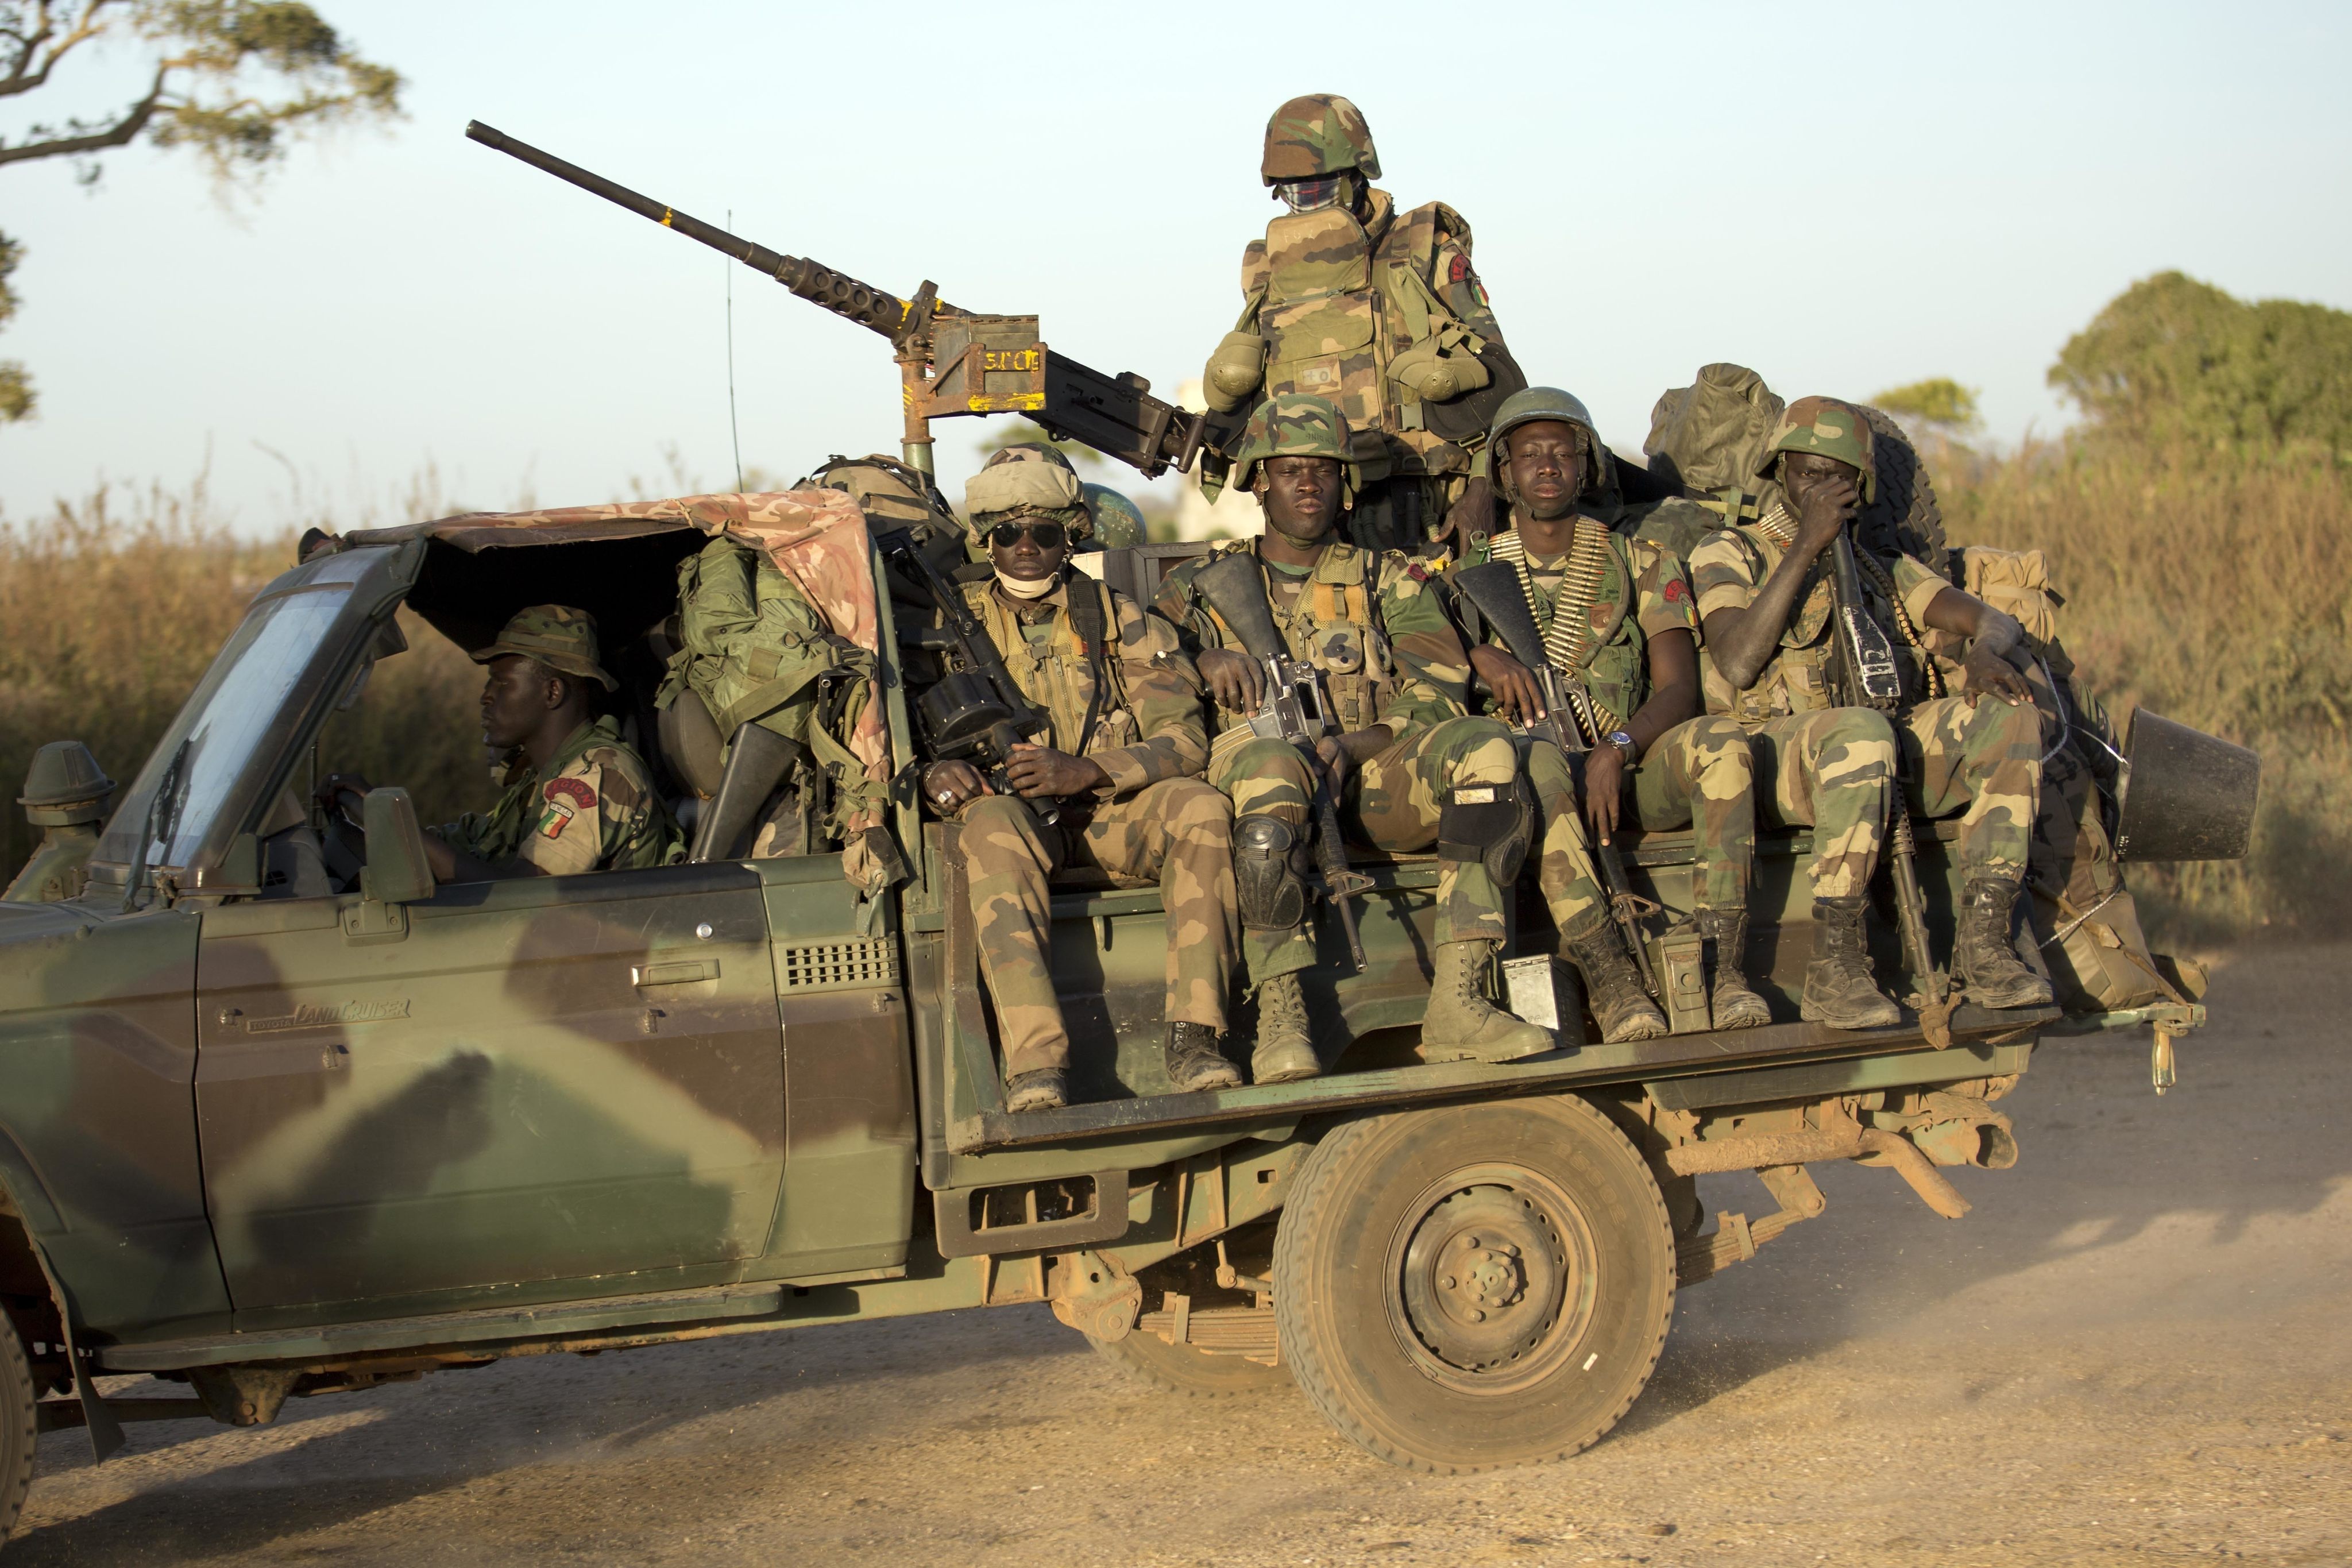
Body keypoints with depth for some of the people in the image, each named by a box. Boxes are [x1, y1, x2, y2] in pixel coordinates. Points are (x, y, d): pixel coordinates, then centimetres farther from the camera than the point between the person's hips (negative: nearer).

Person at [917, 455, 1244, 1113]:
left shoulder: (1120, 621, 6)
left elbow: (1185, 739, -3)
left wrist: (1085, 771, -21)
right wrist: (933, 773, -21)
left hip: (1110, 817, 1)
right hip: (1014, 807, -1)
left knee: (1202, 808, -31)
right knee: (992, 824, -37)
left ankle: (1194, 1039, -34)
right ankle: (1035, 1065, -48)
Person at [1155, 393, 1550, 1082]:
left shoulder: (1390, 580, 19)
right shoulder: (1202, 587, 20)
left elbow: (1434, 700, 5)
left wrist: (1348, 749, -13)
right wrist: (1207, 661, -12)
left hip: (1371, 785, 2)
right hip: (1259, 774, -2)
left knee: (1484, 749, -29)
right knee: (1268, 761, -40)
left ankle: (1455, 1005, -35)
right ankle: (1281, 1020, -39)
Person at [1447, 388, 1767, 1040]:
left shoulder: (1642, 566, 13)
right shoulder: (1470, 569, 15)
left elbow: (1679, 690, 2)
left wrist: (1617, 748, -18)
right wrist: (1481, 655, -14)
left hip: (1624, 773, 1)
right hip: (1520, 785, -1)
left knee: (1719, 740, -29)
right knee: (1534, 755, -38)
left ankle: (1725, 969, -34)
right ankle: (1609, 980, -42)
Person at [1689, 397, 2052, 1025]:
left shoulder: (1882, 570, 27)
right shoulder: (1728, 554, 12)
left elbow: (1996, 621, 16)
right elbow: (1737, 666, -8)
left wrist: (1984, 651, -10)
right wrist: (1806, 547, -9)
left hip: (1892, 761, 5)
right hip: (1775, 750, -5)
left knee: (2010, 718, -19)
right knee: (1858, 729, -39)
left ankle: (1983, 943, -24)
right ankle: (1834, 968, -36)